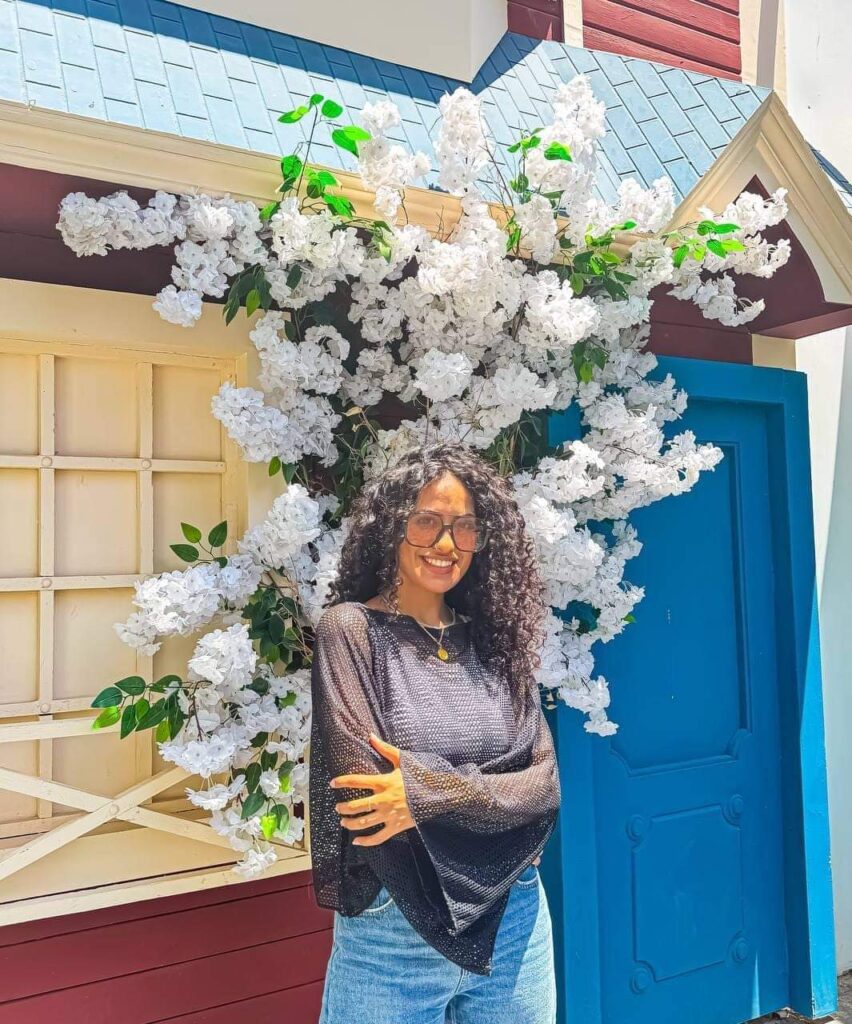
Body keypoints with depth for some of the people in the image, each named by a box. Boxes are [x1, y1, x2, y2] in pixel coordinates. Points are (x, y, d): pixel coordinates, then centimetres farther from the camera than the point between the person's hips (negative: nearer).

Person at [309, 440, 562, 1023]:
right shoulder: (350, 629, -10)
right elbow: (361, 793, -16)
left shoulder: (495, 639, 1)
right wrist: (492, 791, -10)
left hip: (516, 919, 4)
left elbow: (544, 784, -5)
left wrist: (431, 791, -20)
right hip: (393, 929, -3)